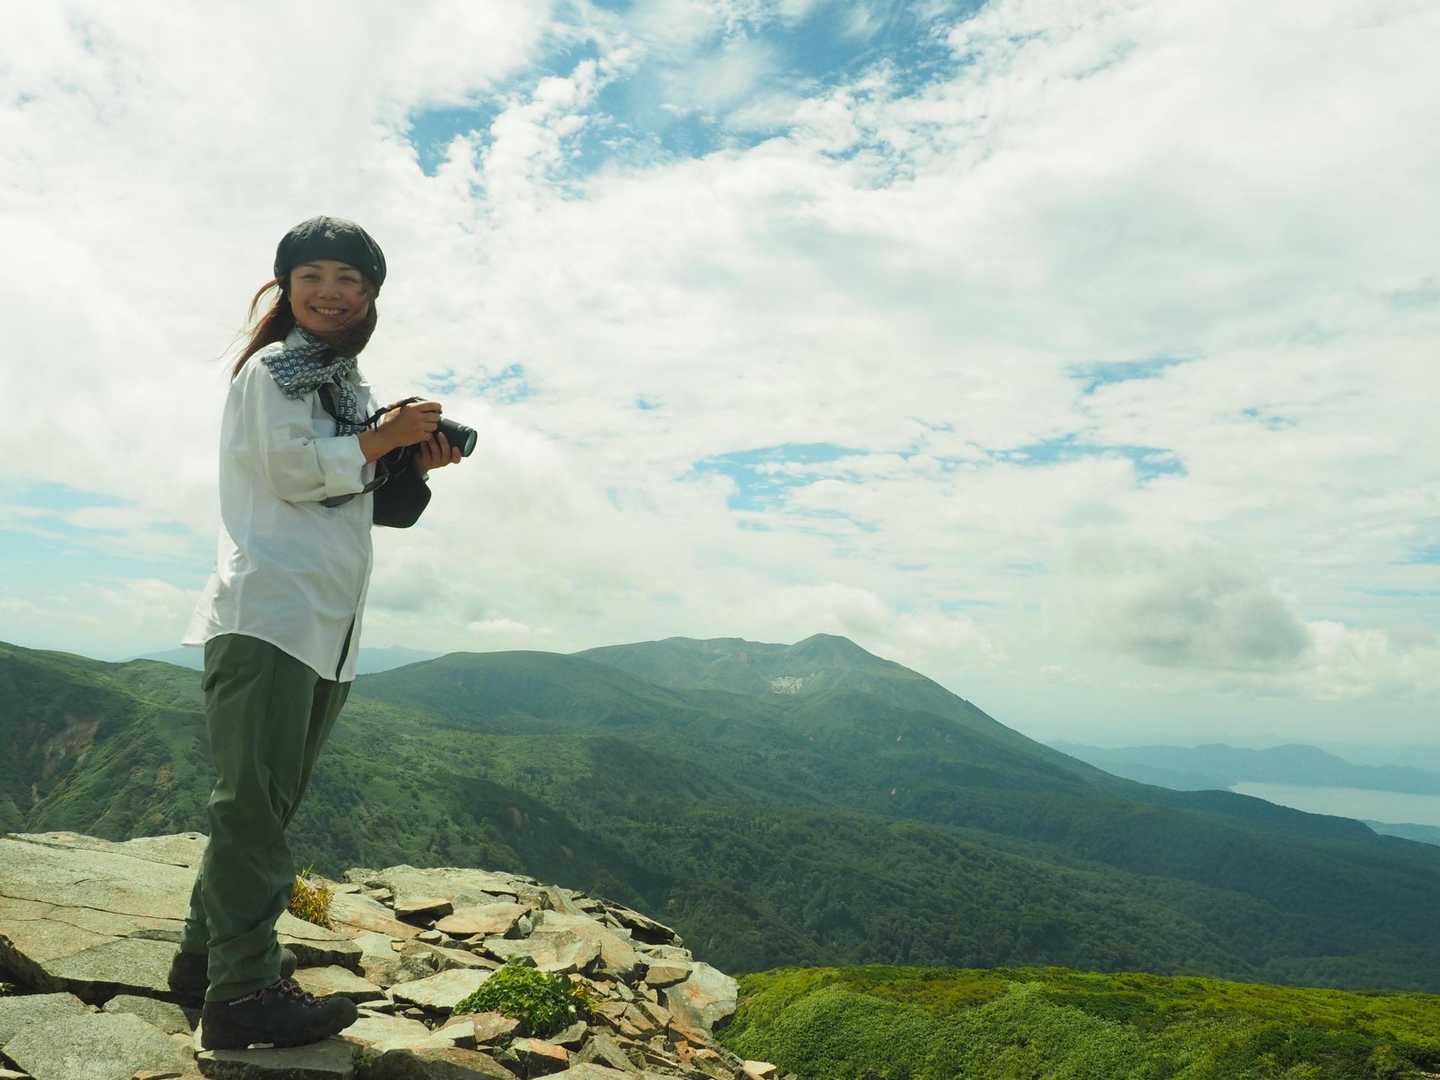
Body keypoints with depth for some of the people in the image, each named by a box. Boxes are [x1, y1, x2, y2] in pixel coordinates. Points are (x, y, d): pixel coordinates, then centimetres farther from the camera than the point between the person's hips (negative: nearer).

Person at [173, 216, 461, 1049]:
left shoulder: (347, 385, 23)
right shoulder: (271, 368, -1)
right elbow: (291, 468, -16)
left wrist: (417, 464, 9)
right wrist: (382, 438, -8)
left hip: (328, 623, 9)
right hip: (268, 611, -8)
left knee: (271, 799, 12)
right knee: (253, 800, -8)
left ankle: (210, 951, 23)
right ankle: (243, 989, -4)